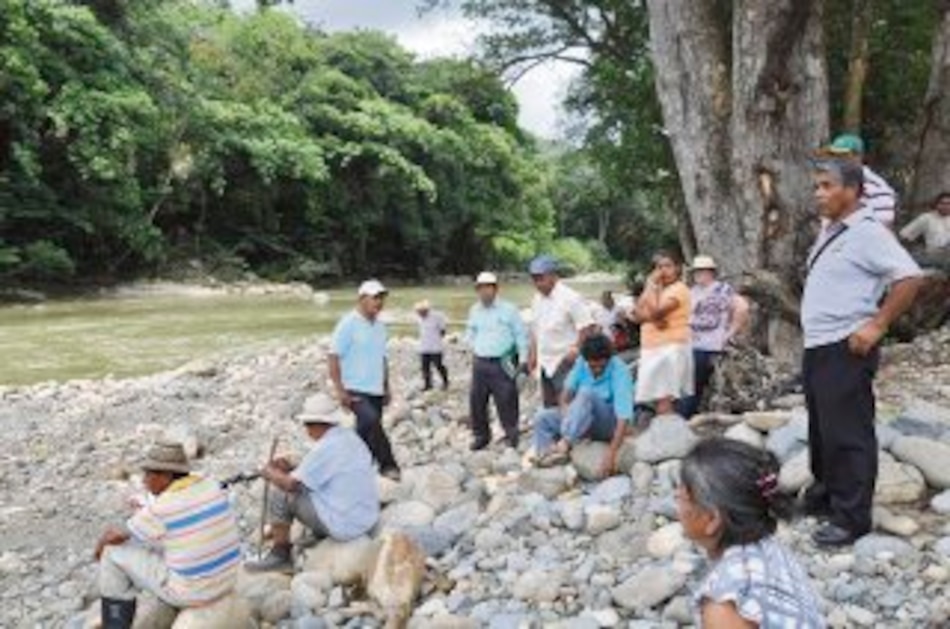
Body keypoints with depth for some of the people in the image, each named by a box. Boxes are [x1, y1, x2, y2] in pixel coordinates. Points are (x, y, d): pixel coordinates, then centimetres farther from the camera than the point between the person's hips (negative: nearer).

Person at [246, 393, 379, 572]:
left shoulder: (324, 449, -20)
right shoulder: (350, 436, 4)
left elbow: (290, 485, -14)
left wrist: (270, 473, 5)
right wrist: (292, 468, 13)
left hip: (344, 527, -8)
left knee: (282, 496, 2)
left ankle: (280, 557, 15)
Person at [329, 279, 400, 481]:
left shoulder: (380, 326, 11)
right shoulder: (348, 324, -10)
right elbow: (334, 357, -13)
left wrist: (386, 388, 17)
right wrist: (340, 390, -18)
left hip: (376, 391, 7)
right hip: (355, 390, -7)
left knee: (367, 433, 11)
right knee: (372, 422, -26)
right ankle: (388, 465, -17)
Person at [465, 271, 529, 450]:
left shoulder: (508, 309, -3)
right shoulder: (474, 310, 11)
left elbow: (521, 335, -1)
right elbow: (470, 333, 26)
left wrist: (522, 359, -4)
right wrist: (475, 348, 11)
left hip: (502, 364, -5)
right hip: (480, 363, 5)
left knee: (506, 402, -2)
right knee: (476, 401, 6)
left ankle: (512, 435, 13)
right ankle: (481, 435, 20)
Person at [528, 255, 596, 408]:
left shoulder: (570, 298, -12)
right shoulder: (537, 299, 11)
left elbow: (587, 326, -13)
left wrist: (576, 349, -17)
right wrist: (533, 354, 16)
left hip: (564, 361, -8)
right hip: (545, 363, 8)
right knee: (549, 407, 12)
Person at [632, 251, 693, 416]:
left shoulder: (679, 289, -7)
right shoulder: (653, 288, 19)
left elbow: (656, 311, -20)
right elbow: (637, 313, 5)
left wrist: (651, 286, -11)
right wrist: (652, 318, -15)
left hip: (671, 347, -8)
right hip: (650, 348, 8)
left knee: (663, 398, -15)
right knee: (656, 396, 9)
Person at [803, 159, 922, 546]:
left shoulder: (866, 231, -13)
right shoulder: (829, 231, 14)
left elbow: (910, 278, -20)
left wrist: (877, 326, -20)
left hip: (846, 349, -9)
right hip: (816, 346, 9)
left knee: (847, 433, -3)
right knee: (821, 428, 19)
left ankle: (851, 517, 5)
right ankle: (825, 494, 34)